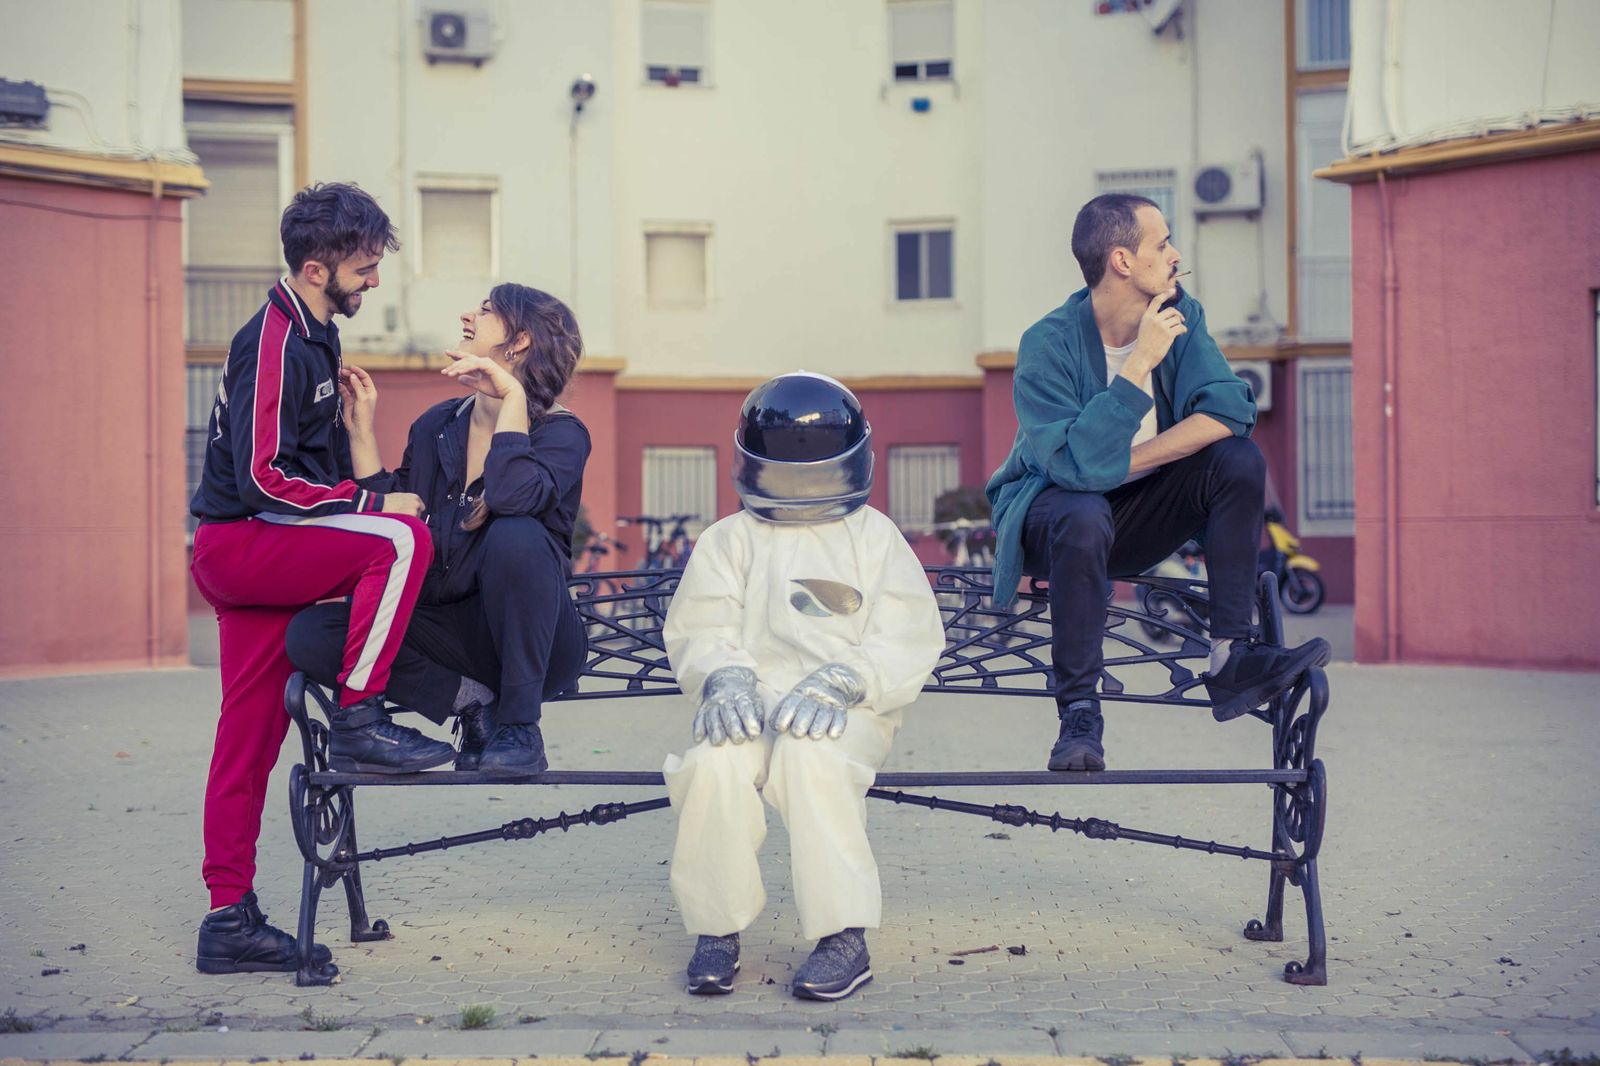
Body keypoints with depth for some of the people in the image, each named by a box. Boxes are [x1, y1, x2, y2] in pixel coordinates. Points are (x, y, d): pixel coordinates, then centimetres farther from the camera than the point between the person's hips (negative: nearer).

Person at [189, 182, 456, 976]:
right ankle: (358, 722, -18)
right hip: (239, 545, -9)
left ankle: (230, 920, 11)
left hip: (260, 552, 9)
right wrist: (372, 505, -18)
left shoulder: (310, 338, 16)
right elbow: (263, 477, -21)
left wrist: (363, 504, 14)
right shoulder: (274, 343, -15)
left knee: (251, 736, 7)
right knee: (401, 541, -25)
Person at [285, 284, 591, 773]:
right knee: (310, 633, -16)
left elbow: (512, 496, -29)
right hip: (452, 632, 5)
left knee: (516, 536, -36)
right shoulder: (435, 426, 11)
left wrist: (513, 395, -20)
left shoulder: (561, 433, -7)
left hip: (532, 641, -4)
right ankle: (471, 701, -6)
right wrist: (362, 429, 4)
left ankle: (520, 728, -21)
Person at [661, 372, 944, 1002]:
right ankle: (717, 931, -13)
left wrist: (841, 682, -18)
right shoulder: (729, 541, 16)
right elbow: (699, 631, 6)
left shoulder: (874, 538, 11)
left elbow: (908, 641, 0)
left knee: (809, 756, -37)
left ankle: (844, 940, -28)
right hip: (750, 702, 2)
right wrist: (724, 678, -18)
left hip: (847, 710, -2)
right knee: (714, 763, -32)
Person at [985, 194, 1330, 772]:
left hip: (1138, 514, 5)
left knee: (1239, 459, -18)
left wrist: (1125, 461, -24)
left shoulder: (1179, 315, -5)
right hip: (1051, 508, -5)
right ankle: (1079, 713, -27)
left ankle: (1231, 659, -19)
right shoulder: (1048, 344, -21)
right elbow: (1076, 464, -33)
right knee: (1083, 516, -39)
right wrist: (1140, 363, -34)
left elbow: (1228, 410, -17)